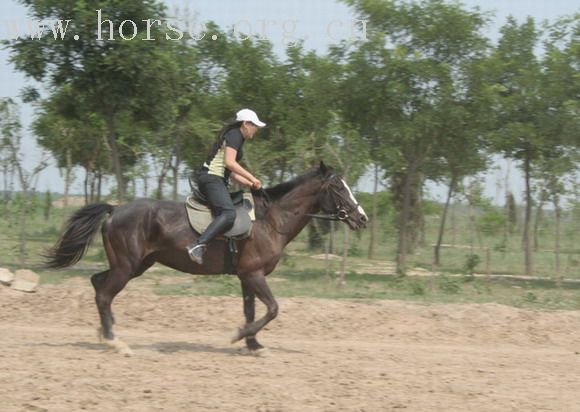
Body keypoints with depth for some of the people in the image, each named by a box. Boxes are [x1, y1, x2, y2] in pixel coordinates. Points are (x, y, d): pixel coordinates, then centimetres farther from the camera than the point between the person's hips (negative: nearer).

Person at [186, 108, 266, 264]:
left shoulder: (237, 138, 25)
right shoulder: (234, 135, -5)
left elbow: (231, 172, 25)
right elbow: (229, 162, -17)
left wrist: (250, 184, 16)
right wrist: (252, 178, -12)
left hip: (217, 181, 11)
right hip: (211, 178, -11)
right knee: (229, 213, -29)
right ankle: (198, 246, -41)